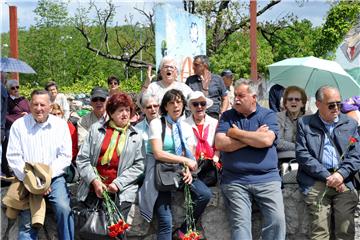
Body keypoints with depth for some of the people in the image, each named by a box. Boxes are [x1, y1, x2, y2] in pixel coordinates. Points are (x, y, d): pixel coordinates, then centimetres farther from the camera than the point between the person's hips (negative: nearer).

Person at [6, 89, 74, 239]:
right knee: (27, 220, -12)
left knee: (64, 208, -23)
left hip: (54, 178, 0)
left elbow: (65, 156, 1)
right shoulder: (19, 125, 1)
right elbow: (14, 157, -2)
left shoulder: (60, 124, 3)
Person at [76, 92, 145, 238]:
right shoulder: (96, 129, 6)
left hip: (120, 193, -1)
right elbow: (82, 159, 1)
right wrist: (94, 181, -11)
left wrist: (118, 183, -12)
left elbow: (139, 165, -2)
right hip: (92, 190, 1)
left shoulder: (136, 136, 7)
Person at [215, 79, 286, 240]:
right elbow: (220, 144, -6)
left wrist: (236, 133, -5)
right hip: (235, 181, 1)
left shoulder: (268, 115, 6)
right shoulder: (227, 116, 10)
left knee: (277, 220, -9)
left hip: (267, 178, 0)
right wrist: (253, 137, -6)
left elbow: (266, 140, -14)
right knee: (240, 225, -5)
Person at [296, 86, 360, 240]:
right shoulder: (304, 124, 12)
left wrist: (341, 174, -9)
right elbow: (302, 155, 1)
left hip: (344, 182, 2)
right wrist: (327, 176, -7)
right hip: (316, 182, -2)